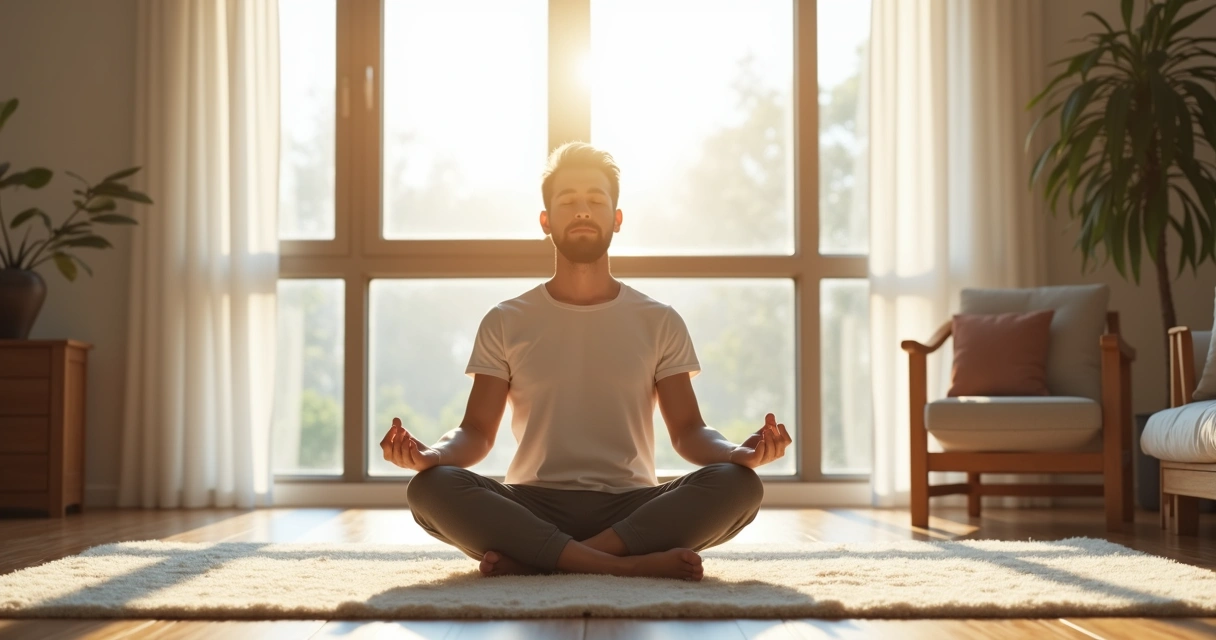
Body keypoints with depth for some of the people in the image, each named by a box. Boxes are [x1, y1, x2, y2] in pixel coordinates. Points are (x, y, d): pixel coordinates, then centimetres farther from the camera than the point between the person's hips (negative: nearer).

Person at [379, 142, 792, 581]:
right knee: (431, 488, -30)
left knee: (738, 485, -28)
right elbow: (476, 432, 5)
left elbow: (688, 431, 5)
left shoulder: (659, 322, 11)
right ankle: (633, 564, -34)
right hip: (532, 507, 0)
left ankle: (532, 559, -30)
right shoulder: (505, 323, 11)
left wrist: (740, 452, -18)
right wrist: (428, 454, -19)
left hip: (631, 507, 1)